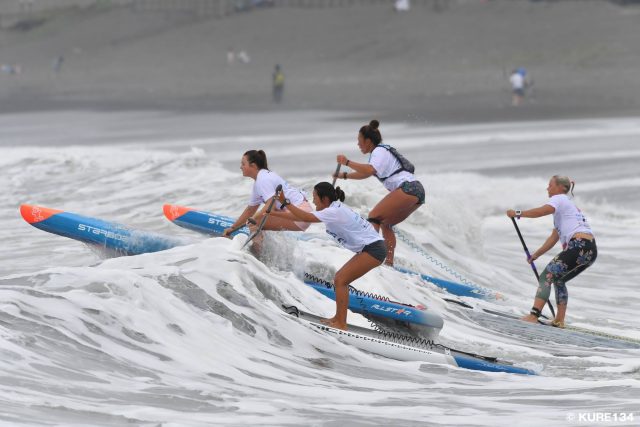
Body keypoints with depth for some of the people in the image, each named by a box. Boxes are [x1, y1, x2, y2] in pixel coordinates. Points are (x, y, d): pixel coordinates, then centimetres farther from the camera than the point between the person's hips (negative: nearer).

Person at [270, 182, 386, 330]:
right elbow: (300, 217, 14)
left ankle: (341, 324, -12)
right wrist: (273, 213, 12)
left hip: (373, 249, -10)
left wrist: (285, 203, -24)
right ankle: (338, 318, 19)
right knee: (340, 279, 13)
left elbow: (306, 218, -28)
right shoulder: (333, 209, 12)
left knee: (340, 280, -11)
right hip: (370, 248, 10)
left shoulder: (335, 211, -17)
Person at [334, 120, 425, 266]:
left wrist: (347, 162, -18)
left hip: (407, 188, -10)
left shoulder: (379, 151, -1)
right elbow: (366, 173, 42)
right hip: (418, 190, 10)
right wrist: (344, 175, 39)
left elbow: (370, 170, -22)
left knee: (374, 216, -11)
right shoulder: (383, 151, 29)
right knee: (386, 224, 16)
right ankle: (389, 262, 9)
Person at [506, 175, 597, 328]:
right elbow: (554, 238, 32)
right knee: (558, 279, 22)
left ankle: (533, 315, -23)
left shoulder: (559, 198, 6)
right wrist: (536, 254, 29)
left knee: (547, 276, -11)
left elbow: (543, 211, -17)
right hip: (591, 251, 9)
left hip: (579, 246, -9)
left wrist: (518, 213, -10)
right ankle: (559, 320, 14)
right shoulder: (568, 205, 33)